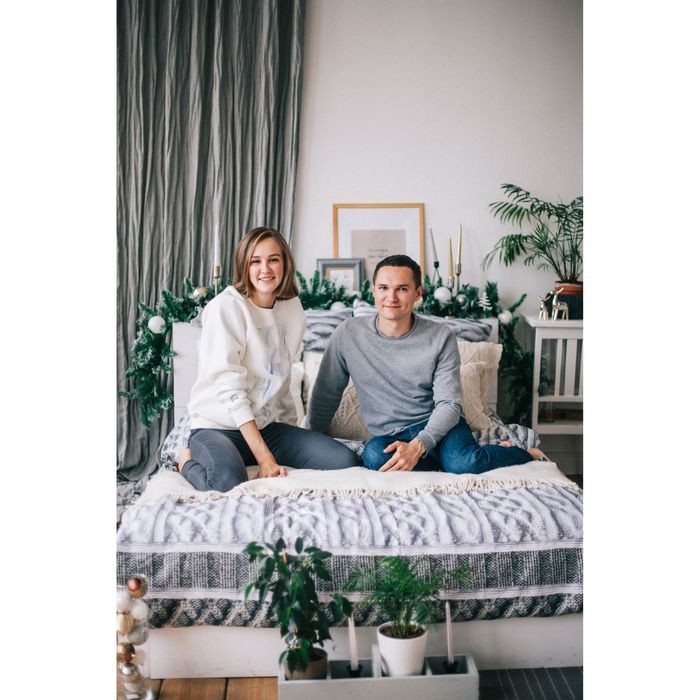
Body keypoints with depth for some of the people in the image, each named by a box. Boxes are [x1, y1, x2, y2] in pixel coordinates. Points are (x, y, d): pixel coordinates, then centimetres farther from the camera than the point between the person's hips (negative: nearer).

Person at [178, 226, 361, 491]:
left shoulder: (293, 309, 8)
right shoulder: (226, 306, -12)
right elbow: (229, 385, -18)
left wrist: (294, 438, 6)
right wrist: (264, 457, -23)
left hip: (268, 426, 6)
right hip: (218, 425, -6)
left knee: (347, 462, -13)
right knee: (229, 482, -37)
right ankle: (189, 462, -1)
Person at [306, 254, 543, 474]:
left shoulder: (441, 338, -5)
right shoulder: (348, 334, -3)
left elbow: (448, 405, -9)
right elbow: (325, 395, 8)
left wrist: (418, 445, -26)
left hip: (437, 426, -1)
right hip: (389, 435, 1)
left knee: (465, 464, -34)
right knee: (374, 455, -36)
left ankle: (524, 454, -2)